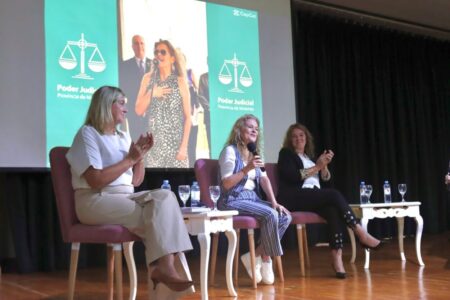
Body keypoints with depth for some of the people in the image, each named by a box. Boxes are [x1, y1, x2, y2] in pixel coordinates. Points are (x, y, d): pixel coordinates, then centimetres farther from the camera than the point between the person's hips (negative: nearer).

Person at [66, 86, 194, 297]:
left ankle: (163, 267, -32)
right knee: (157, 215, -24)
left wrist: (140, 155, 1)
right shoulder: (88, 134, -4)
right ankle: (163, 267, -14)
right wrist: (130, 159, -11)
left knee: (164, 196, -23)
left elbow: (136, 181, 17)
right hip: (96, 201, -6)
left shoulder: (123, 137, 17)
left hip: (126, 198, 6)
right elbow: (95, 180, -17)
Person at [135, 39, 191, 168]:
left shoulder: (180, 81, -2)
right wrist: (152, 93, -11)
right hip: (154, 144, 2)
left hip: (176, 144, -2)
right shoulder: (148, 79, 6)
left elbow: (187, 117, -2)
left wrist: (184, 146, -8)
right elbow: (139, 111, 4)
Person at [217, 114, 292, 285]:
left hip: (253, 198, 8)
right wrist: (246, 169, -23)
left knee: (285, 216, -12)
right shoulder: (230, 151, -7)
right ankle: (266, 260, -9)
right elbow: (226, 184, -13)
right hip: (233, 200, -8)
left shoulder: (254, 153, 18)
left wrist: (274, 202, -6)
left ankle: (255, 256, -7)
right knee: (270, 215, -28)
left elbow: (264, 179, 7)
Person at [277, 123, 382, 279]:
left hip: (314, 197, 5)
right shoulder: (285, 154, 10)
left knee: (334, 210, -31)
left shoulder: (309, 156, 27)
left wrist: (324, 165, -3)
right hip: (294, 199, -5)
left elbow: (325, 178, 16)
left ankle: (337, 256, -41)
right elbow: (293, 176, -9)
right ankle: (361, 234, -28)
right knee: (334, 194, -29)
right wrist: (317, 166, -9)